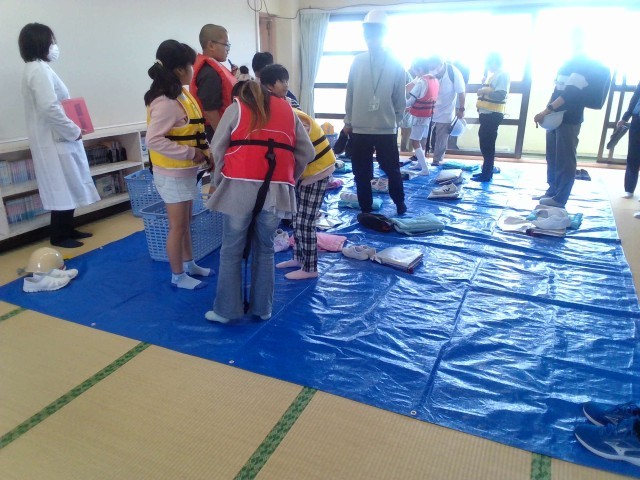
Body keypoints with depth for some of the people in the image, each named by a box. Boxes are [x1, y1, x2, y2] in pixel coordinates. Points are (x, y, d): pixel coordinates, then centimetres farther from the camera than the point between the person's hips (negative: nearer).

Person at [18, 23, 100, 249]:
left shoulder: (37, 69, 16)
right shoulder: (40, 70, -16)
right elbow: (49, 108, -25)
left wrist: (71, 130, 9)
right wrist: (73, 131, -16)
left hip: (57, 139, 10)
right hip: (55, 141, -10)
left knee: (67, 188, 15)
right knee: (63, 189, -2)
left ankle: (67, 230, 24)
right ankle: (59, 236, 8)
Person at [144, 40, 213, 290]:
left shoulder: (182, 95, 8)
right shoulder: (166, 102, -22)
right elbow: (154, 140, -26)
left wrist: (205, 151, 2)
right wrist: (191, 153, -24)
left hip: (187, 171, 9)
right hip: (173, 174, -9)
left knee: (186, 222, 20)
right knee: (177, 226, 3)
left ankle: (189, 264, 35)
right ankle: (178, 275, 18)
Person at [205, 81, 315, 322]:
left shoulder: (236, 107, 12)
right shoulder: (287, 109, 20)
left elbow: (217, 149, 7)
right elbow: (307, 152, 15)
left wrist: (218, 182, 18)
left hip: (241, 186, -2)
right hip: (275, 189, 3)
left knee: (232, 251, 8)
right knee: (264, 250, 15)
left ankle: (226, 309, 15)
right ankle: (262, 308, 22)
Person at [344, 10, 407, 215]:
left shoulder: (395, 64, -2)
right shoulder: (357, 62, 1)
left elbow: (400, 99, 3)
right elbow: (350, 94, 6)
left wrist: (395, 121, 4)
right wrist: (348, 121, 7)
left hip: (386, 129, -1)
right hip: (359, 129, 2)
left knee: (392, 170, 10)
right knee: (361, 173, 8)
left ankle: (400, 203, 32)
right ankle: (366, 210, 22)